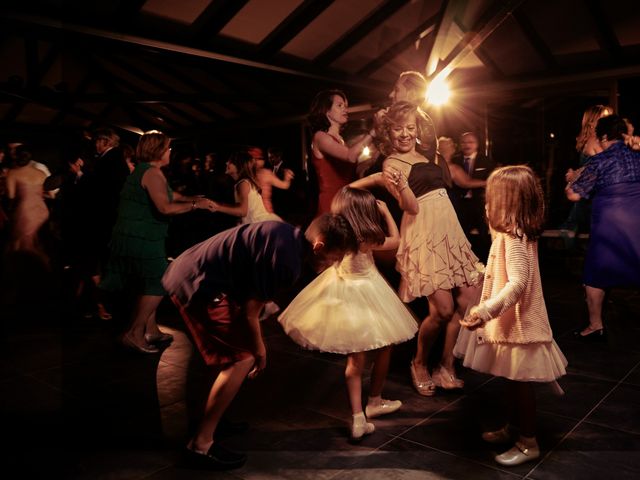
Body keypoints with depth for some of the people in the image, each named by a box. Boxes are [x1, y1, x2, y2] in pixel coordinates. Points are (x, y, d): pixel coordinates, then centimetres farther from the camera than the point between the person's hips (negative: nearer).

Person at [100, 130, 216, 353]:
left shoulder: (144, 170, 16)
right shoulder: (152, 173, -16)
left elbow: (168, 194, 22)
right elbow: (165, 207, -27)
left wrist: (191, 198, 11)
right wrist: (195, 205, -20)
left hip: (137, 237, 10)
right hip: (142, 239, -10)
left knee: (149, 286, 17)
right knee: (157, 286, -4)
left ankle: (150, 331, 26)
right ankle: (134, 334, 0)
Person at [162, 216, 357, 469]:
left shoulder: (288, 234, 8)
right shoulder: (287, 259, -21)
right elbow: (250, 311, -15)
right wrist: (260, 352, 1)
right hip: (197, 286, -10)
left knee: (229, 353, 22)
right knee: (242, 359, -7)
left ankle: (212, 419, 35)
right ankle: (201, 444, 2)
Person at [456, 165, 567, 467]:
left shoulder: (512, 238, -22)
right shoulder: (517, 232, 9)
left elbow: (517, 283, -31)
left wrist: (484, 312, -40)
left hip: (516, 322, -10)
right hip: (508, 320, 10)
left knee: (520, 381, 3)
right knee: (513, 380, 21)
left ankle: (528, 443, 18)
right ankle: (515, 427, 37)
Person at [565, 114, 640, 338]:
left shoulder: (599, 161, -6)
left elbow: (574, 195, -4)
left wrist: (571, 180, 16)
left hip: (609, 225, -4)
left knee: (595, 276, 8)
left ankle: (595, 325, 14)